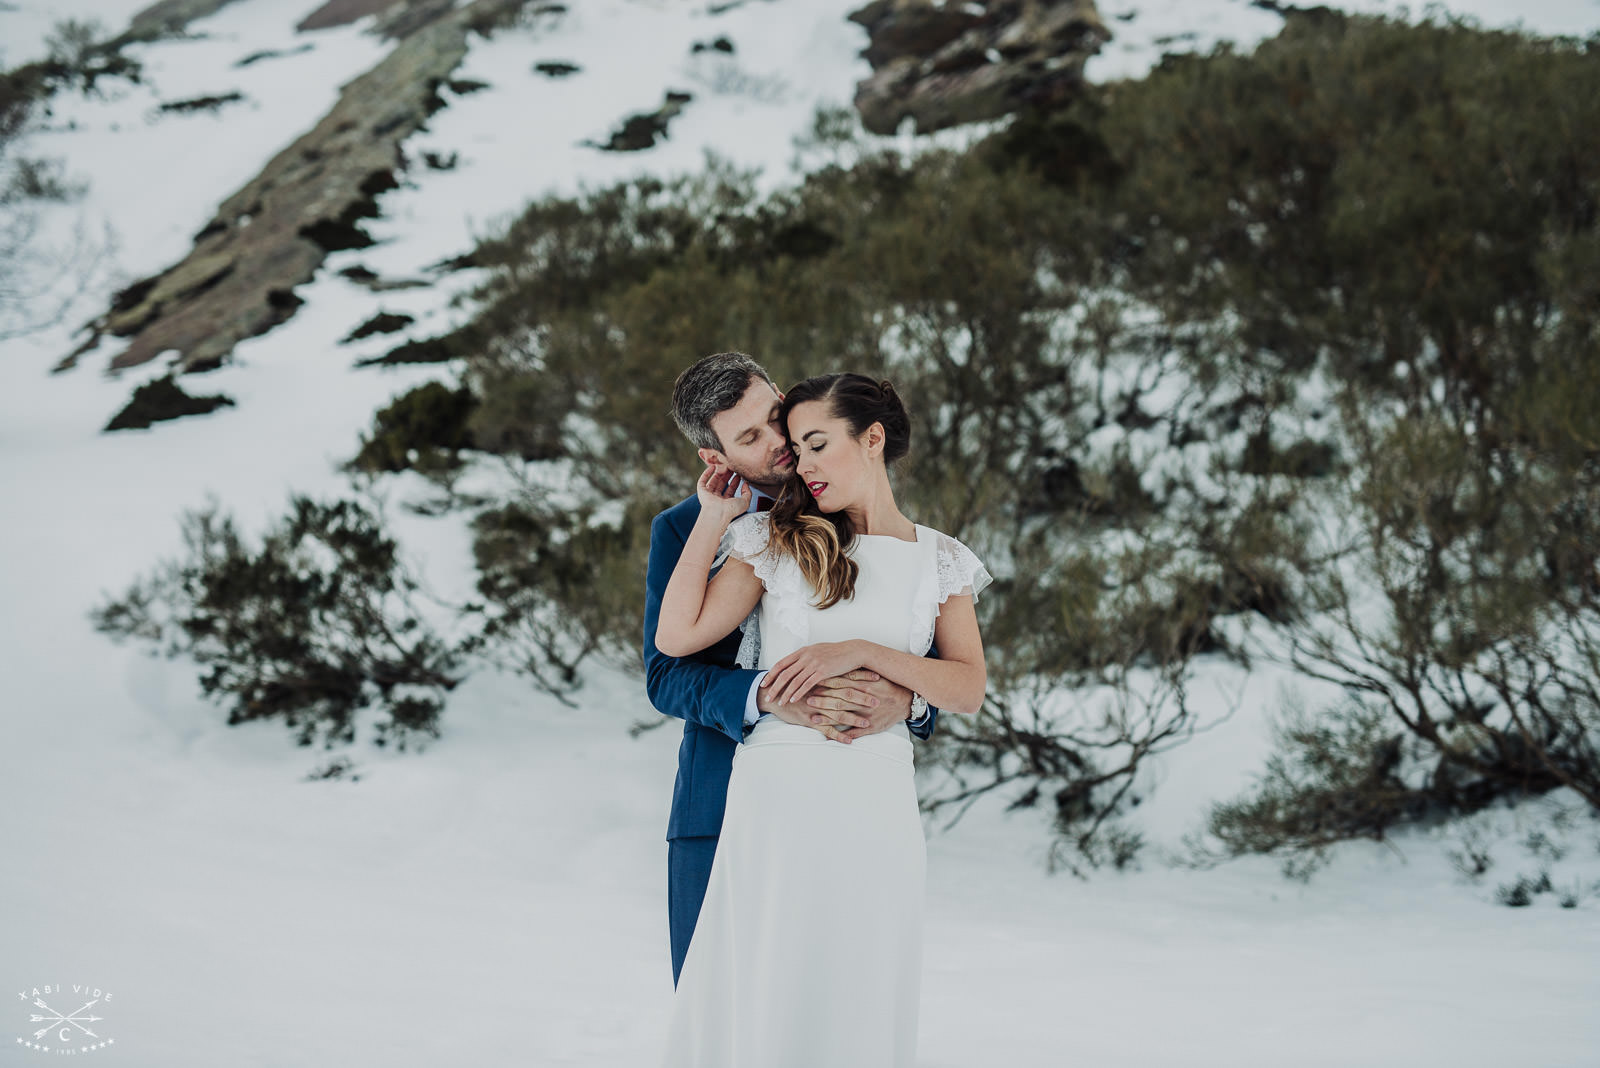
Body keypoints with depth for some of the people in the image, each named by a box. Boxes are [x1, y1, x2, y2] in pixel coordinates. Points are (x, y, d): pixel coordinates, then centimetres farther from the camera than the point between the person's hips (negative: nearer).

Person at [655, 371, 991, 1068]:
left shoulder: (942, 562, 10)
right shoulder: (776, 540, 7)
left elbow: (969, 691, 0)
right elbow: (678, 636, -2)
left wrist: (861, 653, -11)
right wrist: (713, 517, 3)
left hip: (878, 803, 1)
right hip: (776, 794, -1)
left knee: (863, 1004, 4)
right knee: (764, 998, -2)